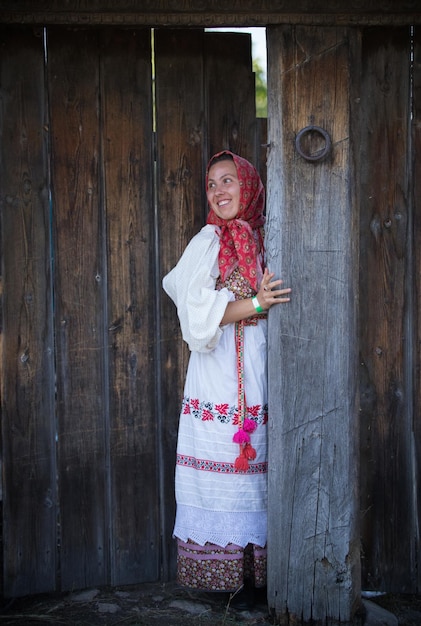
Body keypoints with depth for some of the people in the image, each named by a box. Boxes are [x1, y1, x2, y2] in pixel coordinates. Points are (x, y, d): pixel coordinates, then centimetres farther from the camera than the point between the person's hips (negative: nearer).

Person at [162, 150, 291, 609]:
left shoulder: (263, 239, 13)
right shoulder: (209, 241, 0)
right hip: (220, 377, -4)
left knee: (252, 469, 4)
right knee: (224, 471, -3)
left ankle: (250, 574, 13)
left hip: (259, 372, 4)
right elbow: (198, 313, -9)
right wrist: (255, 304, -16)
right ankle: (226, 575, 6)